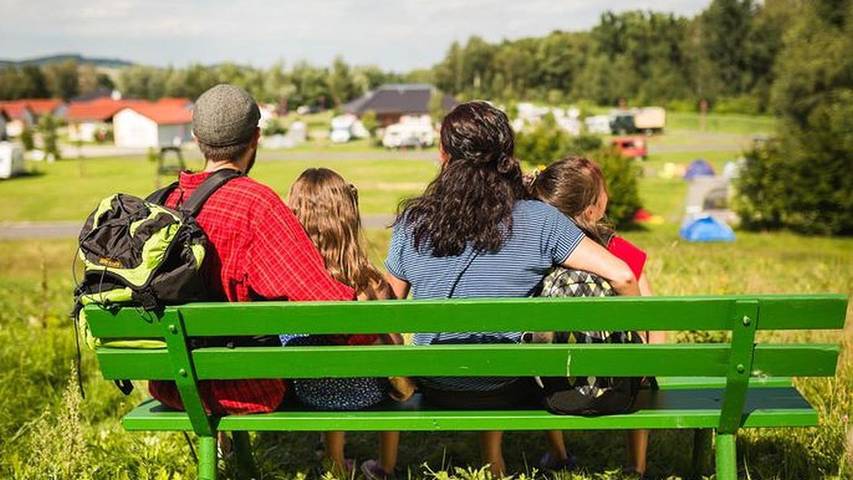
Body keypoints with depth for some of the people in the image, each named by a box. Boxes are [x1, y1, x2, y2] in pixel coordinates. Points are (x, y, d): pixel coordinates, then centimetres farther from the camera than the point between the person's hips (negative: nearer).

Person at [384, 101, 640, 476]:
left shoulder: (412, 223, -9)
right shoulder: (536, 219, -14)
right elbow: (621, 276, -16)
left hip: (437, 391, 1)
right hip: (512, 390, -1)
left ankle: (493, 464, 43)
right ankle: (558, 453, 45)